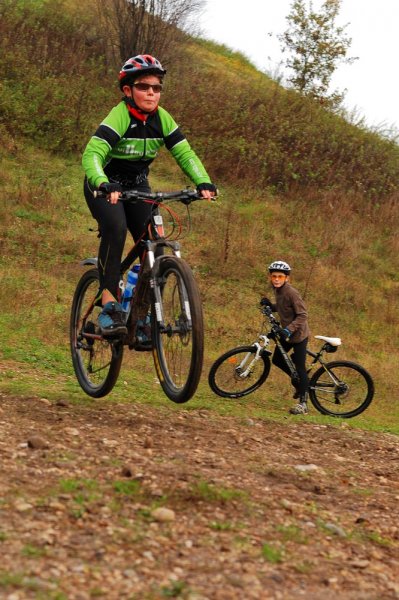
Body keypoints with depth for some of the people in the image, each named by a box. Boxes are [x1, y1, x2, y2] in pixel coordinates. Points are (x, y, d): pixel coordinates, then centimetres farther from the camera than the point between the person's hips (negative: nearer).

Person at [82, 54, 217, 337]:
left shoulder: (162, 118, -9)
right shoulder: (119, 116, -25)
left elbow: (185, 153, -13)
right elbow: (92, 154, -37)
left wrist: (203, 182, -31)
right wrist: (104, 185, -56)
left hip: (137, 185, 5)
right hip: (105, 186, -5)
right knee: (116, 228, -32)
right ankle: (108, 304, -30)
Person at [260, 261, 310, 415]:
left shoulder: (291, 293, -24)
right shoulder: (278, 290, 2)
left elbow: (302, 315, -26)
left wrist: (289, 329, -36)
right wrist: (270, 305, -3)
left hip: (298, 334, -9)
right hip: (286, 333, 9)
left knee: (299, 367, -7)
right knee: (277, 359, 14)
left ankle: (303, 402, -2)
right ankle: (299, 381, 32)